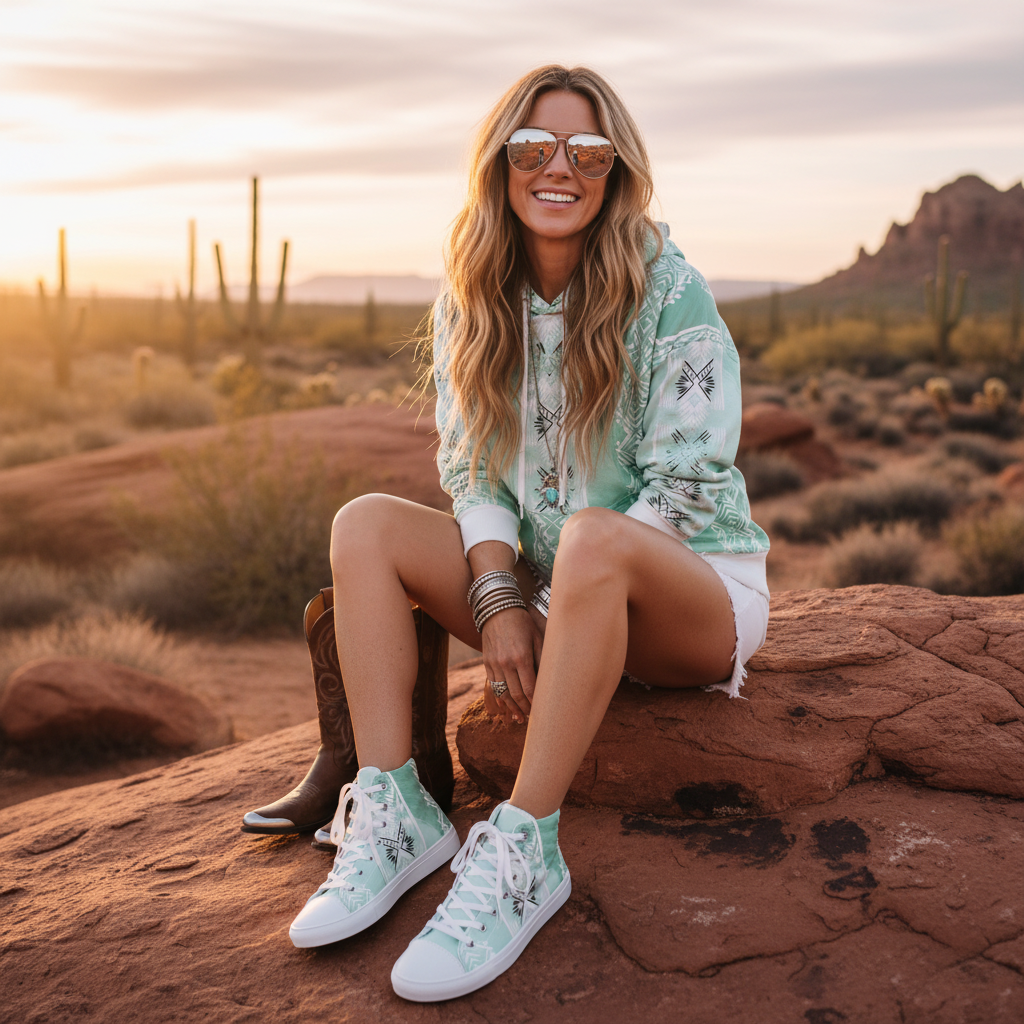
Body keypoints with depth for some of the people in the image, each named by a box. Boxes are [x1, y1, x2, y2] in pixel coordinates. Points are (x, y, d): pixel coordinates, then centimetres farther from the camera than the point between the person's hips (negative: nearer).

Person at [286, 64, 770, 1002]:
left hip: (694, 584, -5)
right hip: (555, 592, 5)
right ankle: (394, 813, -19)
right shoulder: (475, 298, 3)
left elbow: (687, 486, -15)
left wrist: (560, 611, -21)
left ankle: (524, 850, -30)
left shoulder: (667, 289, -12)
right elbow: (471, 466, 1)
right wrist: (500, 600, -16)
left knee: (591, 540, -38)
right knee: (366, 523, -12)